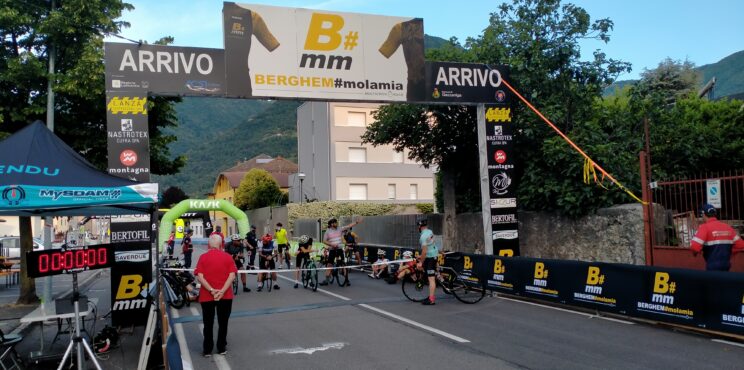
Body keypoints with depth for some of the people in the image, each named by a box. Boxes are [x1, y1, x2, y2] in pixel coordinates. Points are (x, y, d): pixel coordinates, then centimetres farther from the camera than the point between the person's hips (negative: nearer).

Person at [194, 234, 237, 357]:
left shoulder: (203, 257, -3)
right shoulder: (227, 257, -2)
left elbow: (200, 277, -12)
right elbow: (232, 275, -11)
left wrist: (211, 290, -16)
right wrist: (222, 291, -15)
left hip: (207, 296, 0)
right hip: (225, 296, 0)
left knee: (208, 324, 11)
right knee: (223, 323, 13)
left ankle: (207, 350, 17)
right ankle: (222, 348, 19)